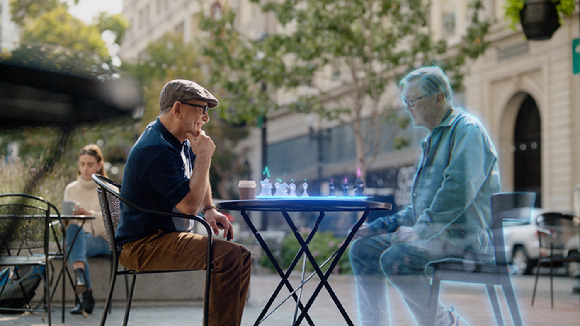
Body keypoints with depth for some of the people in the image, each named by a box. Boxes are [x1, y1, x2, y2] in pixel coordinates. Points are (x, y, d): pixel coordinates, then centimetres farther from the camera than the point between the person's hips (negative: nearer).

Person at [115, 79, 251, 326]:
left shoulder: (182, 141, 11)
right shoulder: (155, 150, -22)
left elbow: (197, 180, 31)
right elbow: (189, 205, -27)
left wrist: (209, 210, 13)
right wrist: (203, 157, -18)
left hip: (165, 236, 10)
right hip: (142, 246, -10)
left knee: (241, 256, 5)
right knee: (227, 257, -24)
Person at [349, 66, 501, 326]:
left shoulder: (467, 129, -9)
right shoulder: (434, 138, 23)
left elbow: (459, 191, -23)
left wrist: (420, 231, -22)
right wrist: (379, 226, 16)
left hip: (465, 239, -10)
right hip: (437, 235, 10)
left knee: (395, 258, -29)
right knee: (363, 250, 3)